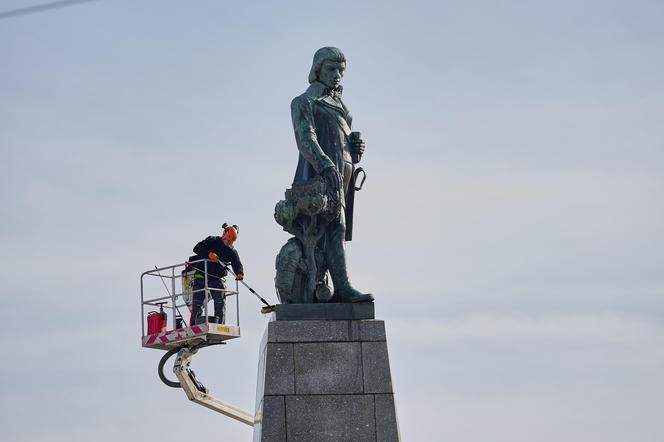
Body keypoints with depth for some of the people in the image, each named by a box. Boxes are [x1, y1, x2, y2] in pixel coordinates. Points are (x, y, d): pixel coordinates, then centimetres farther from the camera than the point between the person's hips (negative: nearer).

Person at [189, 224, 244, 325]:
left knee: (220, 303, -10)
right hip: (202, 277, -2)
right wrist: (209, 254, -28)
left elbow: (237, 264, -11)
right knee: (197, 304, -4)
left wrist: (239, 273, -34)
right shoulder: (211, 241, 1)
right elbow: (197, 248, -11)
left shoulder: (232, 252, 5)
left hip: (218, 279, 2)